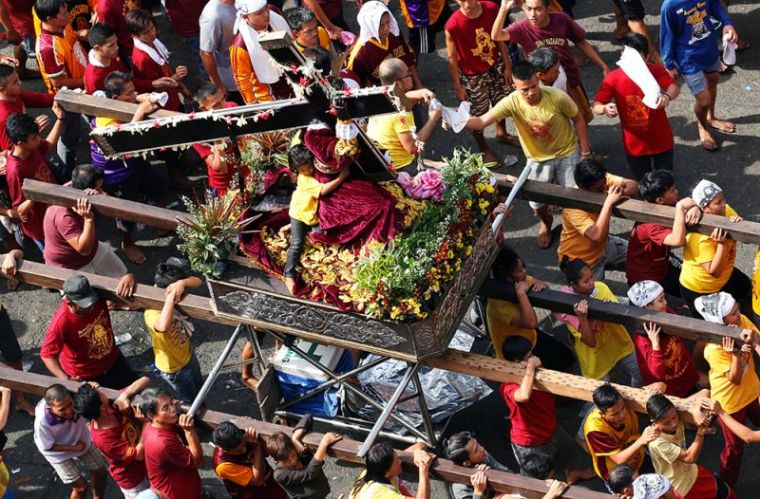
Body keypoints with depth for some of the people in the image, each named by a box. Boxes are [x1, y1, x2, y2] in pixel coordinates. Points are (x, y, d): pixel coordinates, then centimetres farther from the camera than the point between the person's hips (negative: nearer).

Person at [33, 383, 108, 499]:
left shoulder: (71, 398, -37)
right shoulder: (42, 422, -40)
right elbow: (47, 446, -22)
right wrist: (75, 448, -18)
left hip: (81, 439, 4)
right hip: (59, 453, -4)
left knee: (100, 472, 17)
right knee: (81, 486, 2)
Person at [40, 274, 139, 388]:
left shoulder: (98, 293, -23)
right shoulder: (61, 322, -36)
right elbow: (47, 355, -28)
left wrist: (128, 278, -39)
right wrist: (66, 379, -41)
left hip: (113, 361, 5)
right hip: (83, 377, -5)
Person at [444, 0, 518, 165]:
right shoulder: (452, 26, -30)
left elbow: (500, 39, -3)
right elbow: (452, 58, -16)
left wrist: (507, 66, 4)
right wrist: (458, 87, -9)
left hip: (496, 67, 4)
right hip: (473, 76, -4)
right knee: (477, 114, 15)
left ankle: (501, 133, 55)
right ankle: (484, 148, 42)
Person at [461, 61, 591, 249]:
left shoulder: (557, 97, -30)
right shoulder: (512, 102, -26)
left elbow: (579, 119, -13)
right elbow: (482, 121, -31)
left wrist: (586, 152, -8)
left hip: (568, 154, -2)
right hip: (538, 159, 2)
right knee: (537, 203, 10)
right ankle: (546, 222, 48)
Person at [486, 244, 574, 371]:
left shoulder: (519, 279, -15)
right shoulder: (499, 303, -38)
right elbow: (531, 323, -47)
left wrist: (542, 284, -25)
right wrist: (521, 293, -45)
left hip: (530, 336, 7)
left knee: (566, 355, 14)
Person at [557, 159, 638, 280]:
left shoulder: (601, 180, -17)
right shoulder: (574, 208, -37)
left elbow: (633, 185, -15)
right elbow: (597, 236, -48)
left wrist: (619, 193, -37)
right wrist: (608, 203, -48)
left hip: (602, 245, 7)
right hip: (581, 261, -7)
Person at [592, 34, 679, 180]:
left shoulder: (657, 71, -12)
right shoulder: (613, 78, -12)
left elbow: (675, 88, -29)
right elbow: (595, 106, -15)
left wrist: (667, 96, -54)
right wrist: (605, 108, -40)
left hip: (661, 141, 0)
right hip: (634, 145, 0)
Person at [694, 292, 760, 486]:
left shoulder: (742, 320, -18)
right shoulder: (714, 350, -35)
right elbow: (735, 379, -31)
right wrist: (735, 352, -44)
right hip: (731, 402, -5)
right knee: (735, 447, 15)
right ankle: (726, 485, 39)